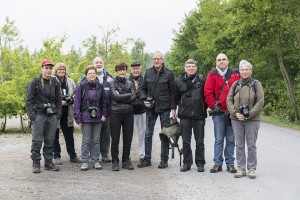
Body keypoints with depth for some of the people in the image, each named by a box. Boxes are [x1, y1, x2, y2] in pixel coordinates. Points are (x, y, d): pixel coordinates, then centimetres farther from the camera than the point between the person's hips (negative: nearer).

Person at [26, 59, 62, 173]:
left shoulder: (55, 83, 11)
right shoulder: (35, 82, 0)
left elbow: (58, 99, 15)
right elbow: (29, 100, -1)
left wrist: (58, 113, 5)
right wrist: (31, 114, -10)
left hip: (52, 115, 4)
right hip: (39, 114, -4)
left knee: (50, 140, 6)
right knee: (37, 140, -5)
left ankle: (49, 162, 14)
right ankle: (36, 163, 2)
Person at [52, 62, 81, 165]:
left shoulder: (70, 81, 12)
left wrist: (71, 100, -4)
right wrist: (59, 102, -17)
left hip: (67, 113, 5)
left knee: (69, 135, 10)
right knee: (55, 135, 5)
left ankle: (73, 155, 18)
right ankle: (57, 156, 14)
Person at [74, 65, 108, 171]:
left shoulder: (100, 86, 8)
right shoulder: (81, 87, -2)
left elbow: (104, 102, 14)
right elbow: (77, 104, -3)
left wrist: (104, 114, 3)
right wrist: (78, 119, -8)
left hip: (97, 117, 3)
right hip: (86, 117, -3)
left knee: (96, 140, 8)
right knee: (86, 140, 0)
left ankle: (95, 161, 16)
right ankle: (85, 162, 8)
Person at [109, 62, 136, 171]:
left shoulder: (130, 83, 12)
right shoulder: (112, 83, 2)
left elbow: (133, 98, -1)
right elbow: (115, 96, -13)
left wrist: (121, 98, -10)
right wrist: (128, 95, -4)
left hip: (128, 113, 3)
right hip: (116, 113, -3)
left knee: (128, 138, 6)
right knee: (115, 138, 1)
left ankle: (126, 160, 18)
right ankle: (115, 161, 11)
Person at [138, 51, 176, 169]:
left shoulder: (169, 73, -1)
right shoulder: (148, 73, 8)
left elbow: (172, 92, -2)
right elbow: (143, 88, 15)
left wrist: (173, 108, -6)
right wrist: (144, 99, -3)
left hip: (165, 108, -3)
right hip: (151, 108, 3)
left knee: (165, 135, 4)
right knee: (148, 134, 5)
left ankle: (164, 160, 12)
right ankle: (147, 159, 13)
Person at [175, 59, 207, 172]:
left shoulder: (201, 80, 0)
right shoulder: (179, 80, 4)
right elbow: (176, 97, 14)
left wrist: (204, 107, 2)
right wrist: (181, 106, 6)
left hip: (199, 116, -1)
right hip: (184, 116, 1)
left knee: (200, 141, 6)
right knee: (185, 142, 7)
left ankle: (200, 163, 15)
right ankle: (187, 163, 16)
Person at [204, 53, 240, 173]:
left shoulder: (235, 74, 7)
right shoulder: (212, 75, 2)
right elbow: (207, 92, -1)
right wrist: (214, 106, -6)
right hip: (218, 112, -1)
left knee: (231, 140, 7)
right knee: (219, 139, 2)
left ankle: (230, 163, 15)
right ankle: (218, 163, 9)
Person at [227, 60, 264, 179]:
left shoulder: (256, 84, 0)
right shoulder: (235, 84, 8)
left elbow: (260, 102, -6)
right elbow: (229, 100, 6)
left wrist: (249, 114, -14)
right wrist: (235, 113, -9)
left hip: (252, 120, -3)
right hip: (236, 120, 3)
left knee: (251, 145, 3)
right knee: (239, 145, 7)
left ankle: (252, 169, 13)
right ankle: (241, 169, 15)